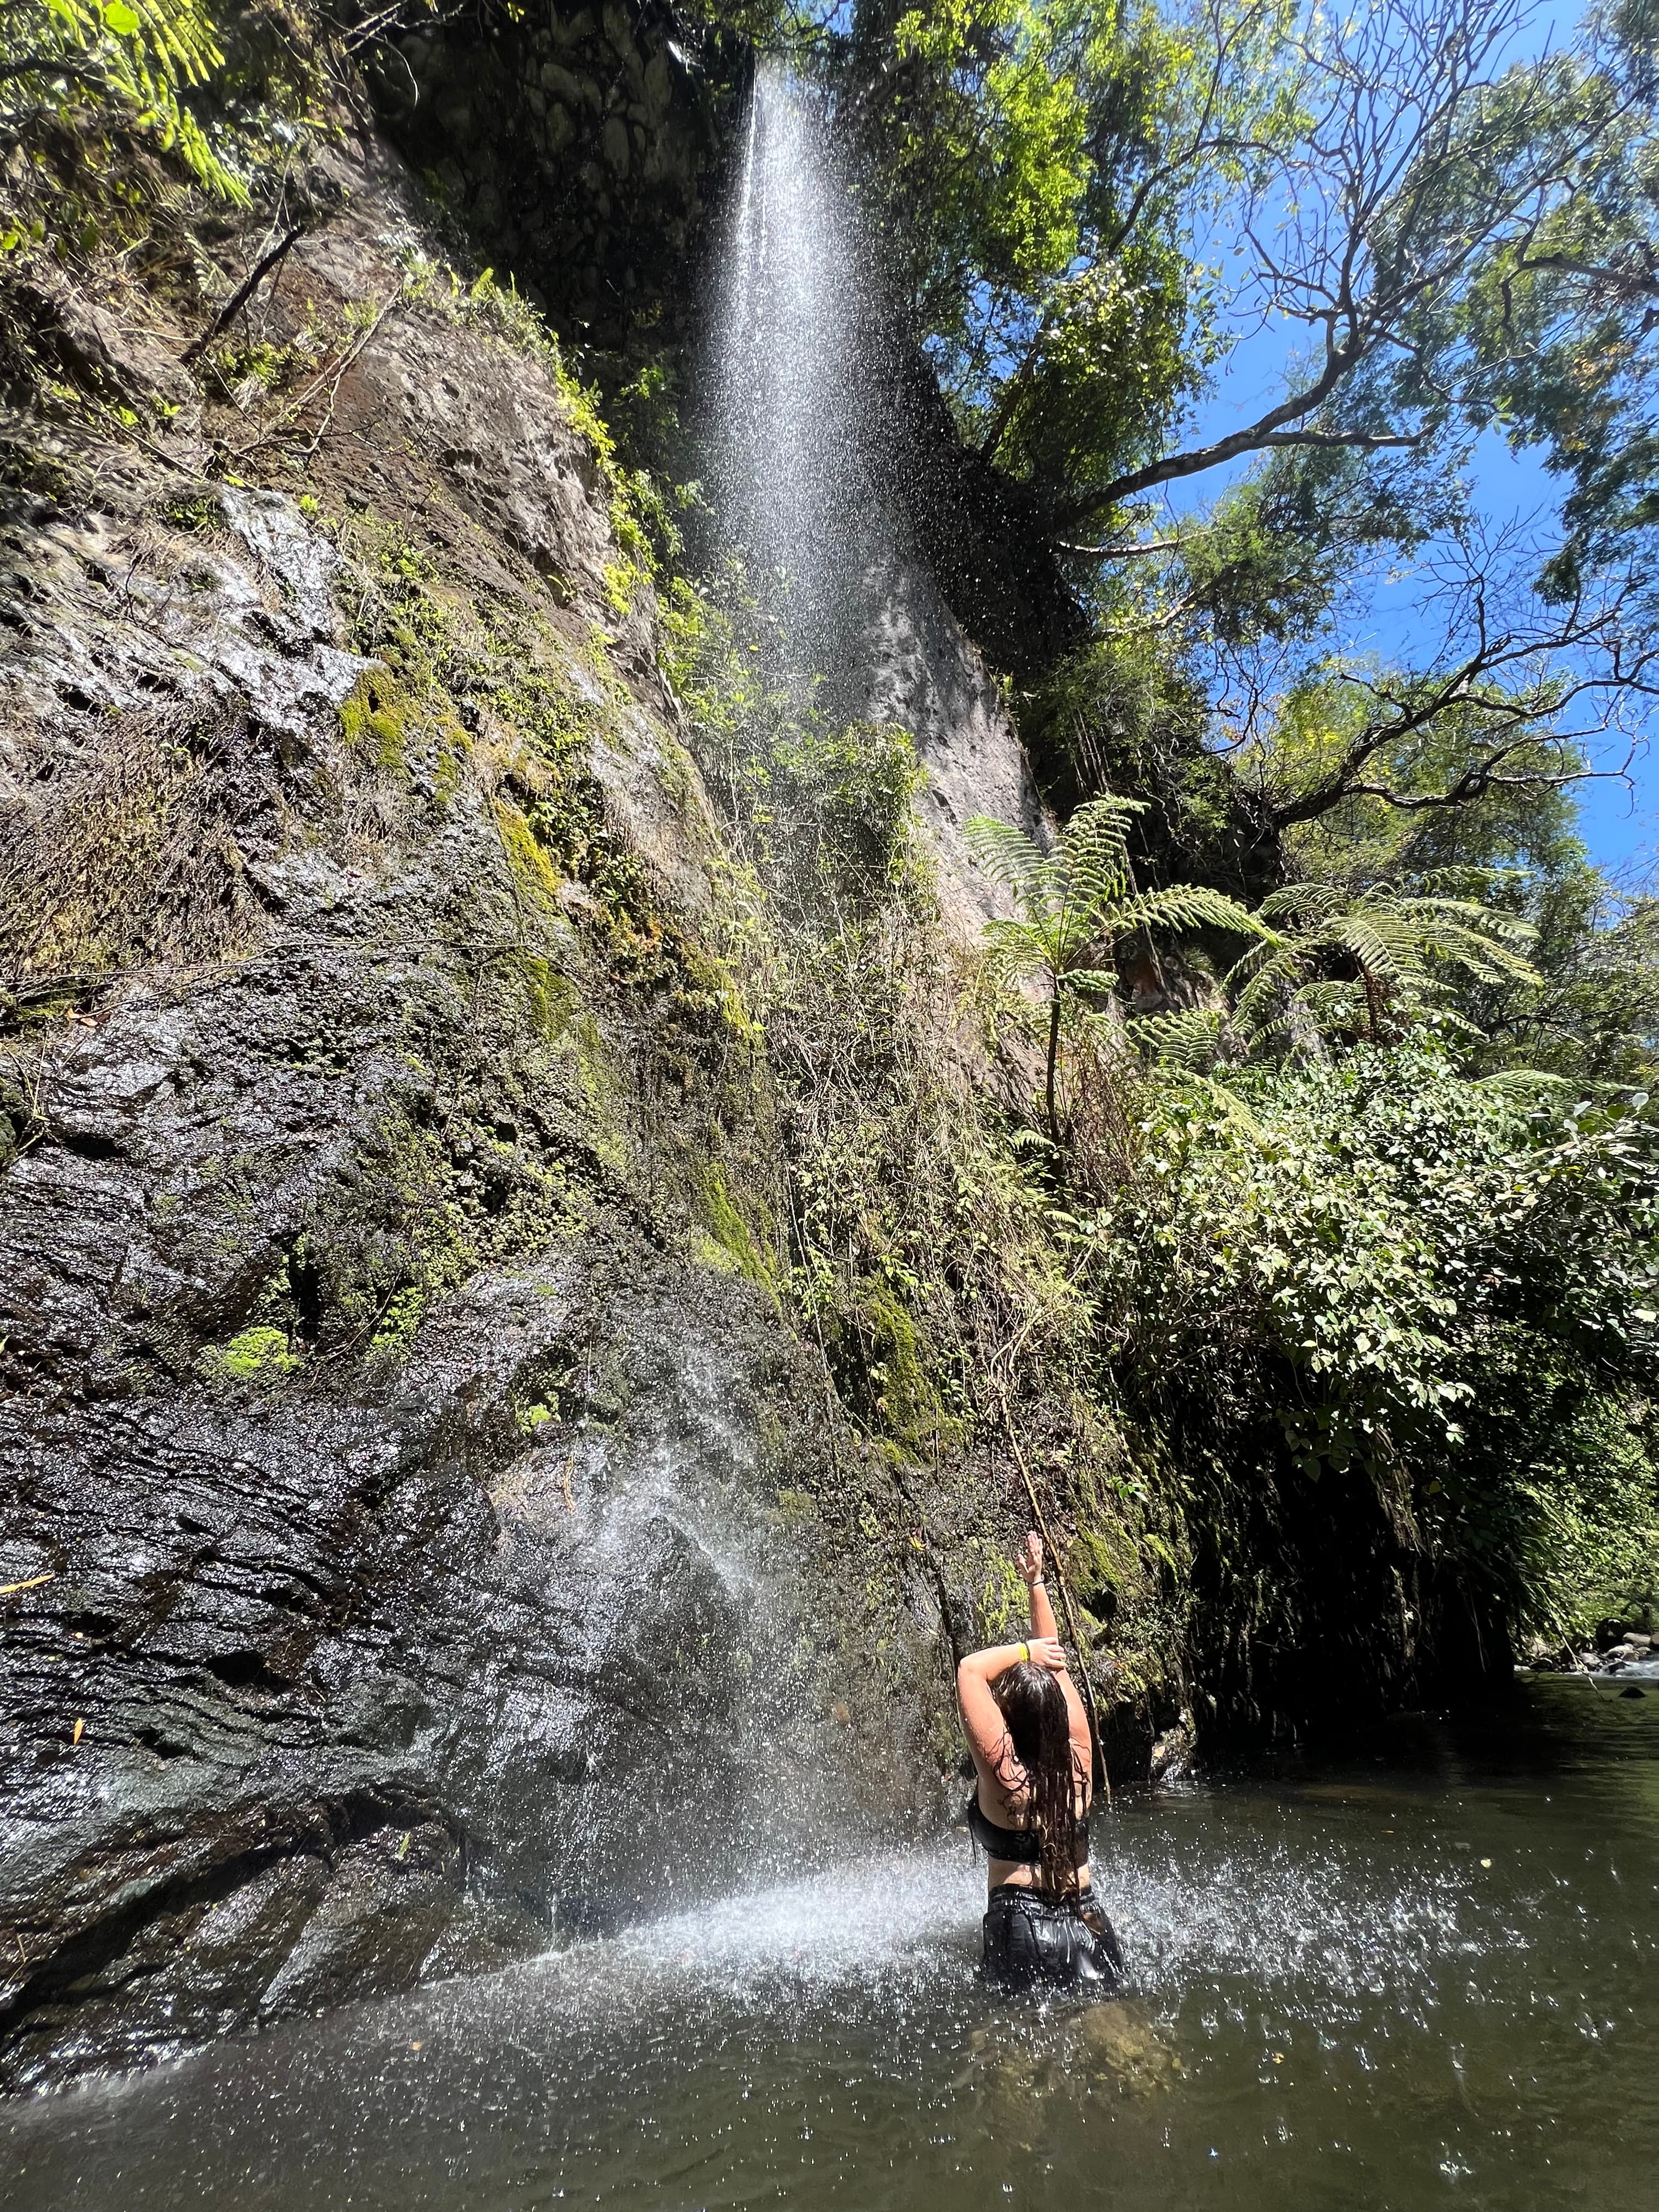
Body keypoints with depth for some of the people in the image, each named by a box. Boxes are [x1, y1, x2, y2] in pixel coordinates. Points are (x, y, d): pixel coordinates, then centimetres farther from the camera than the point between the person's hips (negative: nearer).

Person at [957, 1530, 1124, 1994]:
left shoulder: (1004, 1772, -17)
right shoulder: (1078, 1758, -4)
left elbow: (970, 1669, -24)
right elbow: (1055, 1664, 4)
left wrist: (1026, 1650, -14)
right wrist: (1036, 1584, 8)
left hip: (1022, 1926, -4)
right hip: (1088, 1926, 4)